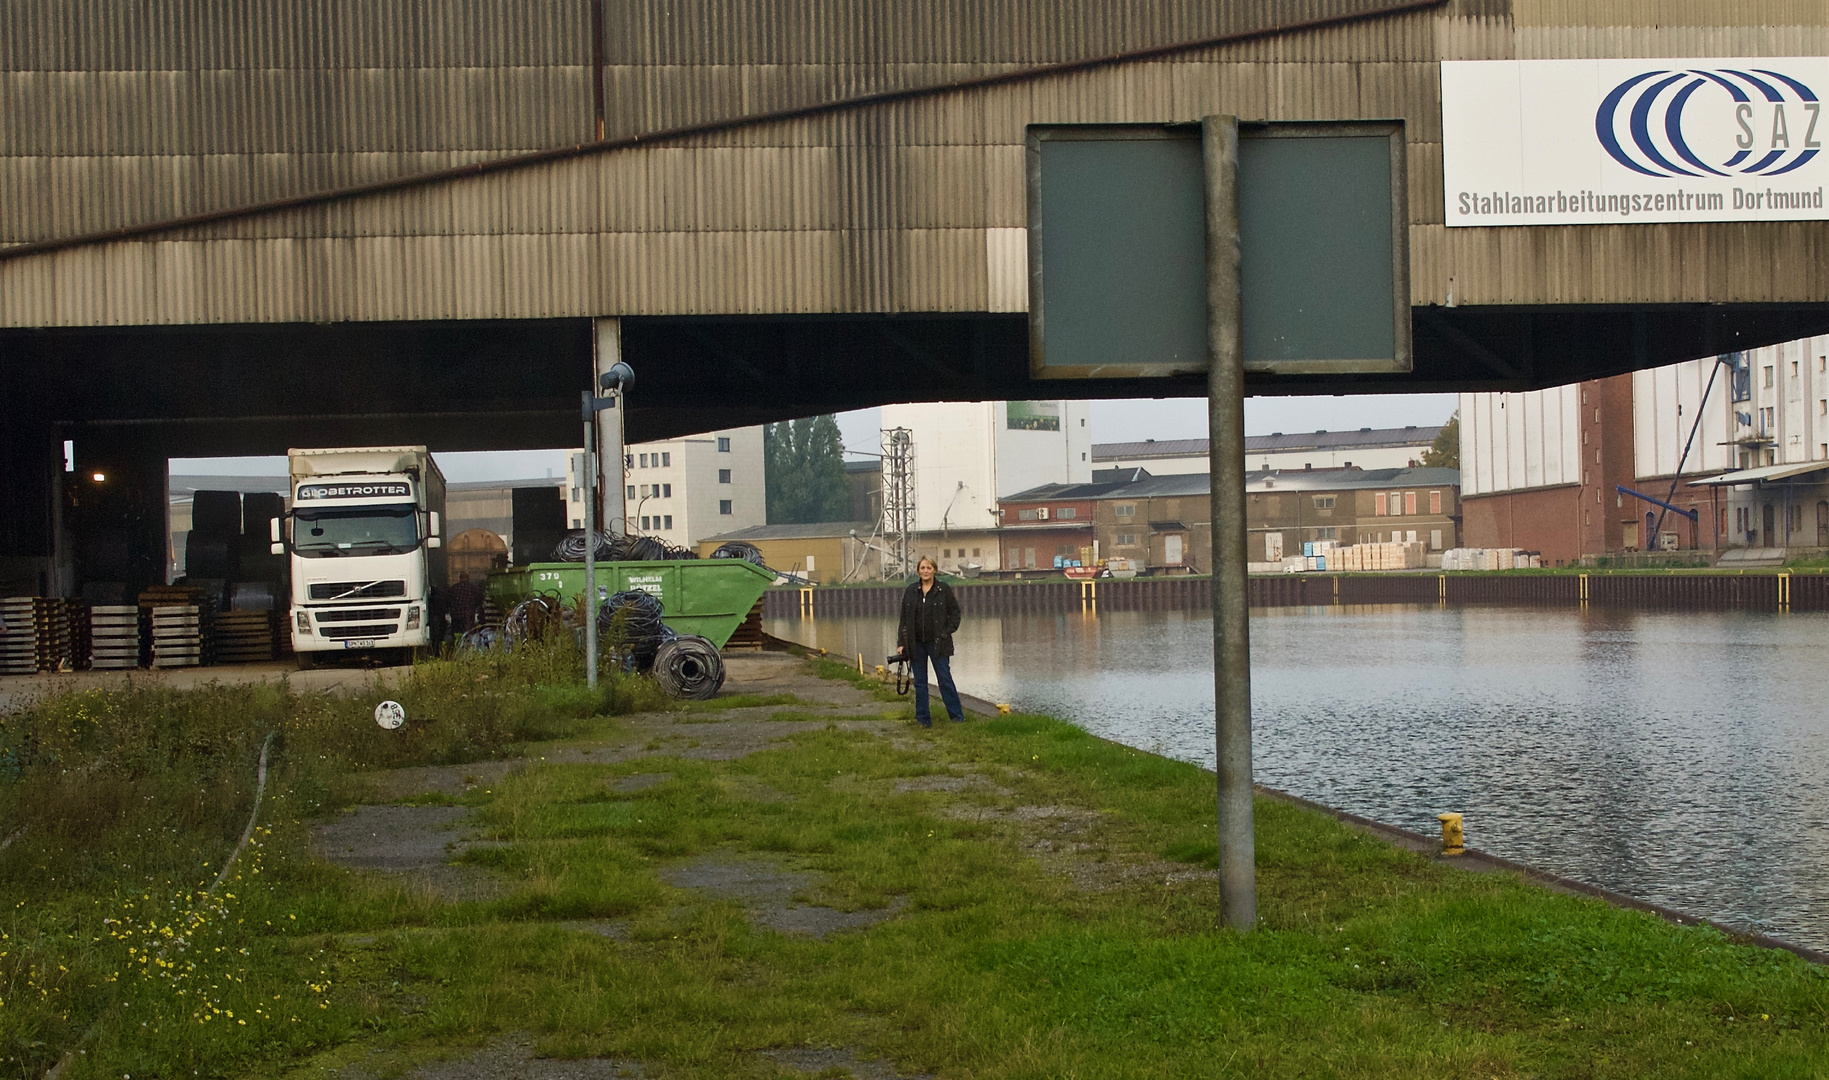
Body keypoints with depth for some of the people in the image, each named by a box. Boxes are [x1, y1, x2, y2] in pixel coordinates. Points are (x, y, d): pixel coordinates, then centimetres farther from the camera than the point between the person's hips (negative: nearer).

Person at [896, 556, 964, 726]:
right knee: (920, 683, 7)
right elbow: (904, 618, 9)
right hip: (916, 644, 3)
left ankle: (957, 717, 5)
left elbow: (955, 613, 4)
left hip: (938, 643, -3)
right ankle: (923, 719, 14)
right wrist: (901, 643, 4)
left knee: (945, 680, -2)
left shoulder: (944, 589, -2)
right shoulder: (911, 591, 6)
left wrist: (947, 633, -8)